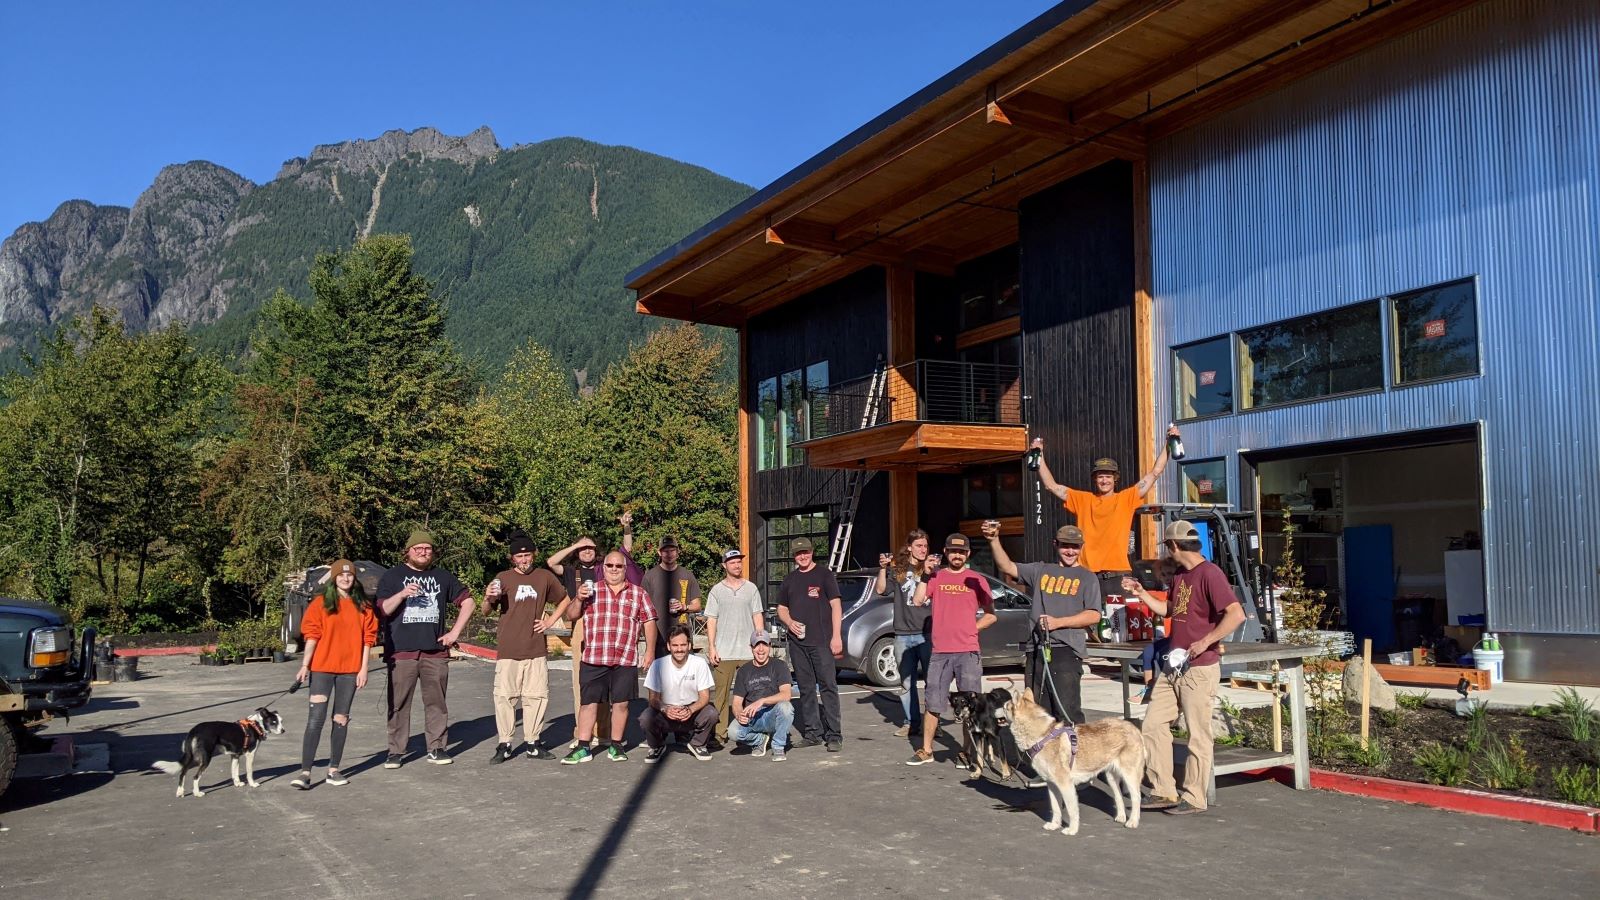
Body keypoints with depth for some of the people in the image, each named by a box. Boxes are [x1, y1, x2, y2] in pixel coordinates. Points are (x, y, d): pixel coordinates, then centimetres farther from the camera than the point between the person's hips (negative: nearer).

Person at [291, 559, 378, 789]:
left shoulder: (363, 606, 7)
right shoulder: (321, 604, 1)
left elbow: (368, 638, 5)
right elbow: (312, 636, -3)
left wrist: (364, 668, 0)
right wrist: (305, 666, -9)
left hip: (350, 670, 2)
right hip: (322, 668, -2)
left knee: (341, 719, 7)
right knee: (315, 719, -7)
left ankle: (334, 769, 15)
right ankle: (305, 771, -6)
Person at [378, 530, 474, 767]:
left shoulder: (442, 577, 14)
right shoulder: (392, 576, 7)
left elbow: (467, 601, 18)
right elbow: (383, 610, -3)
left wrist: (455, 632, 9)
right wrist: (402, 594, -22)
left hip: (435, 651, 2)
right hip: (401, 651, -2)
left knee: (436, 701, 4)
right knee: (399, 703, -1)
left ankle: (436, 748, 13)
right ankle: (396, 751, 7)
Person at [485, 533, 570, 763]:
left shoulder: (545, 577, 9)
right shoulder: (503, 578, 2)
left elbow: (564, 600, 22)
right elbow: (487, 611, -2)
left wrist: (550, 621, 9)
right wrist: (489, 599, -25)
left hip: (536, 649, 3)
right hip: (508, 650, -2)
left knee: (537, 696, 6)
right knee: (505, 696, -3)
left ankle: (533, 742, 17)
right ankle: (504, 744, 5)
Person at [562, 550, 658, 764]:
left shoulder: (638, 593, 10)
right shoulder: (591, 591, 12)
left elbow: (649, 622, 9)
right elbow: (571, 615, 10)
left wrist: (650, 651, 2)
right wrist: (579, 599, -9)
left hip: (626, 660, 0)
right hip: (593, 658, 0)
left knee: (621, 703, 4)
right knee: (589, 702, 1)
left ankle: (615, 746, 17)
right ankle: (583, 748, 8)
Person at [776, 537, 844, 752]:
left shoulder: (824, 575, 2)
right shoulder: (789, 579, 15)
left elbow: (836, 605, -2)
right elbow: (781, 609, 20)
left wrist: (836, 636, -10)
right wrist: (789, 622, -2)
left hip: (821, 641, -5)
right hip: (797, 642, 5)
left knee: (828, 686, -7)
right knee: (806, 689, 8)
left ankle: (833, 735, -5)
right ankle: (812, 732, 16)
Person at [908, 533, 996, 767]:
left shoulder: (977, 580, 6)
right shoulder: (935, 578, 8)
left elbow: (991, 615, 10)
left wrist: (971, 629, -1)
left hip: (968, 652, -1)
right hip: (940, 652, 1)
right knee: (932, 703, 6)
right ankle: (926, 750, 17)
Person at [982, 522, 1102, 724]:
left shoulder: (1087, 578, 8)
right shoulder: (1040, 570, 16)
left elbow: (1094, 616, -1)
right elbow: (1007, 567, 8)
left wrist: (1058, 622, -11)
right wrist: (994, 540, -7)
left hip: (1066, 650, -4)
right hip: (1036, 650, 4)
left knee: (1067, 712, -12)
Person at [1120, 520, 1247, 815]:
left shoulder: (1209, 573, -15)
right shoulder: (1179, 575, 14)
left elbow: (1236, 614, -25)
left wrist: (1205, 642, -24)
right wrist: (1141, 593, 20)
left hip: (1200, 669, -9)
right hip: (1173, 667, 9)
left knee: (1198, 735, 1)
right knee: (1152, 724, 9)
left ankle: (1194, 798, 12)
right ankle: (1163, 791, 17)